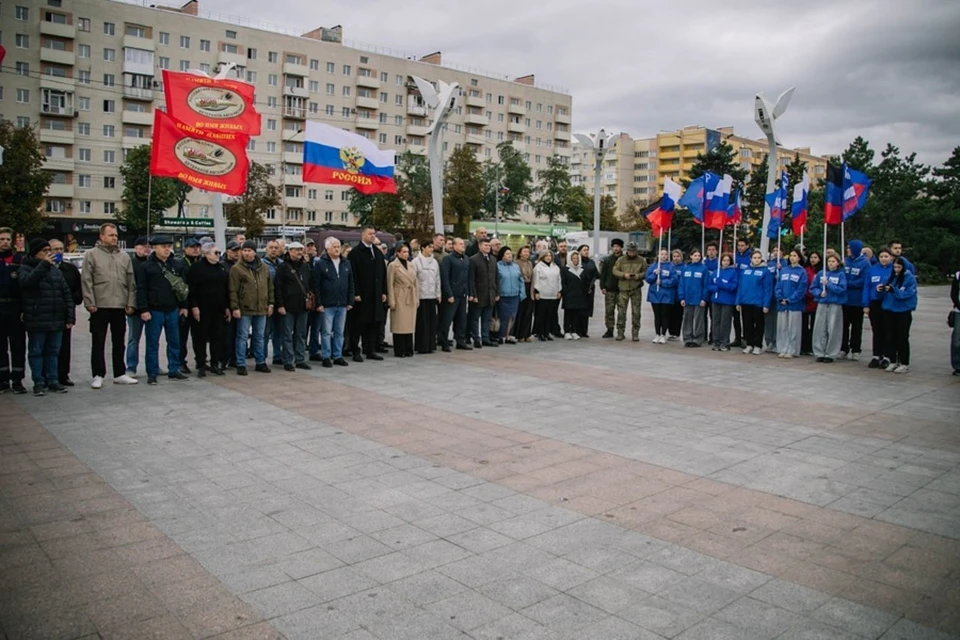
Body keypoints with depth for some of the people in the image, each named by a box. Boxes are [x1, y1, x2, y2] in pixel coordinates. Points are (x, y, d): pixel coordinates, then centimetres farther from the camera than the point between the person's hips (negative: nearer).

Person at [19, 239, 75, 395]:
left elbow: (66, 293, 12)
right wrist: (44, 265, -26)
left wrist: (70, 316, 5)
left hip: (57, 320, 5)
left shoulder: (55, 269, 14)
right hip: (36, 321, -5)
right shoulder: (25, 268, -1)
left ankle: (53, 381, 18)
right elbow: (27, 281, -25)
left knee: (53, 351, 10)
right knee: (36, 352, 4)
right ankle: (39, 382, 10)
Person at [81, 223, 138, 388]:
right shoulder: (92, 255, -1)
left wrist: (131, 303, 3)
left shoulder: (124, 256, 11)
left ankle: (119, 374, 20)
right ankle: (98, 375, 10)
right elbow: (86, 281, -5)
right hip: (100, 306, -4)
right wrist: (90, 303, -10)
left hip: (120, 306, 4)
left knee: (119, 342, 11)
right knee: (98, 342, 3)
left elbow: (131, 281, 10)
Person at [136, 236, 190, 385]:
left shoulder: (178, 265, 7)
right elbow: (141, 290, -7)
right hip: (154, 311, -4)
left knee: (174, 342, 9)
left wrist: (184, 306, 7)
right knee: (152, 343, 3)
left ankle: (174, 370, 19)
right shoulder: (147, 266, -4)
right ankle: (152, 373, 9)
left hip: (173, 310, 4)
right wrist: (143, 309, -12)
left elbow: (184, 287, 11)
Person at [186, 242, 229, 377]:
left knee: (217, 337, 7)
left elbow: (226, 289, 16)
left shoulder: (222, 268, 14)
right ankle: (201, 366, 7)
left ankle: (215, 364, 16)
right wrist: (194, 306, -15)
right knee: (201, 338, 1)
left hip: (218, 310, 6)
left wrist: (227, 307, 12)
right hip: (202, 310, -5)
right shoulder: (197, 268, -5)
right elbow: (191, 289, -10)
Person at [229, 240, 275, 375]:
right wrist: (235, 307, -13)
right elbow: (233, 290, -8)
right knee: (242, 337, 1)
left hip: (261, 309, 5)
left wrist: (270, 303, 10)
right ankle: (241, 364, 8)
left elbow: (270, 287, 15)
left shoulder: (263, 267, 10)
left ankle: (260, 362, 23)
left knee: (260, 337, 12)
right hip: (244, 309, -4)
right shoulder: (237, 268, -5)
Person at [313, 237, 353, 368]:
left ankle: (338, 356, 18)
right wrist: (319, 303, -11)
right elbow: (316, 285, -6)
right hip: (327, 305, -4)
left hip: (342, 305, 4)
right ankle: (326, 357, 10)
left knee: (339, 332, 10)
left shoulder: (346, 263, 9)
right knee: (327, 332, 2)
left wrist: (350, 301, 6)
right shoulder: (321, 264, -4)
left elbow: (351, 284, 11)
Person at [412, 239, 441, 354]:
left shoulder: (434, 262, 11)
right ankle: (422, 346, 6)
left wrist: (438, 294, 10)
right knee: (422, 322, -1)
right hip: (421, 296, -5)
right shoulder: (416, 262, -5)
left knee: (432, 321, 6)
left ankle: (431, 345, 15)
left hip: (432, 296, 5)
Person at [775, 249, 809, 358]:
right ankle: (782, 349, 13)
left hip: (795, 305, -4)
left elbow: (801, 289, -9)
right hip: (782, 304, 4)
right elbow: (778, 285, 7)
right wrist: (780, 298, -7)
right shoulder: (783, 270, 11)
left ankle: (792, 351, 5)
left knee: (793, 329, 0)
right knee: (782, 328, 6)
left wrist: (789, 300, -14)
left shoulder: (802, 272, -2)